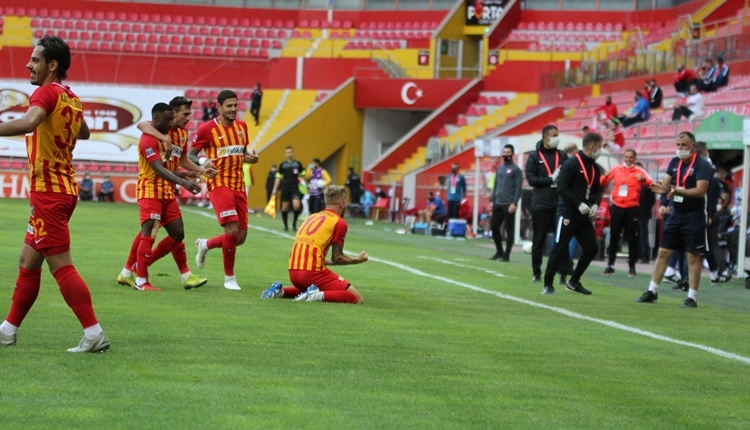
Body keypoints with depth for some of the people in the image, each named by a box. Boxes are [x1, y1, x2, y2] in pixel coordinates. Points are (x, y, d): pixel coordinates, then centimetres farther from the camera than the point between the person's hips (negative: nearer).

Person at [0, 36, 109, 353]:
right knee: (28, 261, 16)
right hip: (63, 187, 9)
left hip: (48, 192, -9)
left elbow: (27, 123, -34)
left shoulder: (47, 92, -14)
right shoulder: (71, 98, 12)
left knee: (61, 266, -7)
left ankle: (94, 334, -8)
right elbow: (84, 133, 31)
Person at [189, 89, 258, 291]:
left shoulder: (242, 126, 9)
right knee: (232, 229, -18)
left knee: (240, 237, 5)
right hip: (219, 183, -6)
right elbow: (191, 155, -2)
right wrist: (203, 162, -23)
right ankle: (229, 278, -2)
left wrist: (249, 156, 1)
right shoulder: (207, 129, -8)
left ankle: (205, 244, 34)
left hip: (238, 185, 6)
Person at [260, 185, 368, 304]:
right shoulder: (339, 222, -1)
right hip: (313, 272, -8)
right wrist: (357, 260, 17)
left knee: (307, 291, 39)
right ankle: (319, 295, -21)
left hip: (293, 272, 8)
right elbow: (337, 258, -1)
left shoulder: (312, 217, 21)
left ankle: (280, 291, 13)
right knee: (356, 297, -3)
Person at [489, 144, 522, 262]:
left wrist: (514, 203, -18)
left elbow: (518, 188, -10)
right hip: (498, 204, 7)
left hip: (509, 205, -7)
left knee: (509, 230, -1)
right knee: (494, 226, 7)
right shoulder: (499, 168, 14)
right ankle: (499, 251, 21)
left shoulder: (515, 169, -5)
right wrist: (492, 200, 10)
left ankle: (506, 255, 3)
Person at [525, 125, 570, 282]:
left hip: (560, 204, 2)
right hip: (541, 204, -2)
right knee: (539, 240, 5)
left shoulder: (562, 156, 9)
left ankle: (563, 273, 0)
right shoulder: (534, 157, 2)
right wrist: (551, 179, -16)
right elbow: (531, 179, -7)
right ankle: (537, 273, 14)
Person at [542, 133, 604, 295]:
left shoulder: (594, 167, 13)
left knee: (592, 248, 6)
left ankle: (574, 282, 19)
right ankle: (548, 284, -1)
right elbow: (562, 187, -17)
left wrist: (595, 204, -1)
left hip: (584, 215, 8)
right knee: (560, 248, -8)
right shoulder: (571, 164, -11)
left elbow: (597, 189, 19)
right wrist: (579, 204, -21)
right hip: (568, 213, -8)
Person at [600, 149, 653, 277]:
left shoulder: (639, 171, 0)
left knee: (632, 238, 0)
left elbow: (650, 183, -14)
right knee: (614, 237, 6)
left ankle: (632, 267, 6)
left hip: (632, 209, -2)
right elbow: (603, 183, 8)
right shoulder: (616, 169, 6)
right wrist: (606, 176, -13)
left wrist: (643, 180, -35)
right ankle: (610, 265, 12)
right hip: (617, 207, 2)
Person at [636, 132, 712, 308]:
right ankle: (652, 291, 13)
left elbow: (701, 190, -23)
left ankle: (692, 297, 3)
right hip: (676, 215, 7)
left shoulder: (702, 165, -13)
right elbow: (666, 184, 9)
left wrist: (678, 191, -35)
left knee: (693, 256, -2)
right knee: (663, 252, 6)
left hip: (694, 217, -7)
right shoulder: (675, 162, 8)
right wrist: (661, 188, -16)